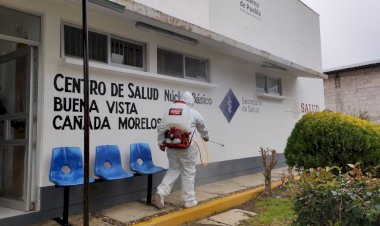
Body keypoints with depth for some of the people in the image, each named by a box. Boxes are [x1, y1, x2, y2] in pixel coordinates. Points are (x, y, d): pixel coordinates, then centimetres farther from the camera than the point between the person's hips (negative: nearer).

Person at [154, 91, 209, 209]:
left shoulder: (170, 111, 7)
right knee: (189, 172, 10)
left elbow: (160, 127, 3)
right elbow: (202, 127, 20)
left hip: (171, 146, 3)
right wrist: (205, 136, 40)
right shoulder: (194, 113, 2)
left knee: (173, 169, 18)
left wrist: (161, 142, 14)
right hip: (186, 147, -3)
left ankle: (161, 192, 3)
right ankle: (189, 200, 19)